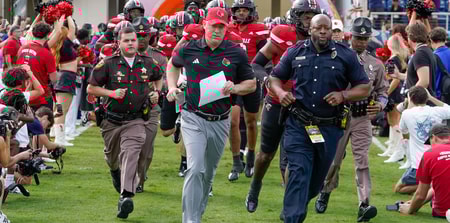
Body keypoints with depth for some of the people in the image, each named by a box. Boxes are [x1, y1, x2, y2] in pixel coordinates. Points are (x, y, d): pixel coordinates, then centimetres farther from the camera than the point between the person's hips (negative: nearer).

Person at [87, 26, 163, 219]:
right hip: (111, 121, 1)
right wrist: (112, 93, -15)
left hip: (135, 120, -1)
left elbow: (158, 78, 26)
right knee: (112, 157, 18)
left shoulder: (147, 64, 3)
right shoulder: (108, 64, -5)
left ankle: (126, 196, -32)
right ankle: (115, 172, 56)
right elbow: (91, 88, -1)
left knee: (130, 153, -22)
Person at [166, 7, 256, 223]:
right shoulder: (188, 49, -1)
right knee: (195, 169, -18)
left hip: (220, 122, 2)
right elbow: (173, 65, 21)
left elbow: (251, 84, 7)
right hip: (193, 119, -2)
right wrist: (172, 87, 5)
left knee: (208, 173, 15)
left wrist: (234, 88, -13)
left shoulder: (236, 53, -2)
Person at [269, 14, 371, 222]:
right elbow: (275, 77, 14)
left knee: (317, 177, 13)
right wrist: (280, 92, -8)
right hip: (298, 126, -1)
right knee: (298, 173, -12)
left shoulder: (346, 55, -1)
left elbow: (364, 88, 2)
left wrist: (342, 95, -15)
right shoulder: (295, 52, 4)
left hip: (330, 128, 1)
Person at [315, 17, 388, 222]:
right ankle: (325, 192, 34)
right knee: (333, 158, 8)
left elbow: (382, 91, 12)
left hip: (362, 119, 0)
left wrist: (379, 105, -8)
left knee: (362, 160, -9)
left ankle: (364, 205, -16)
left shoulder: (376, 64, 8)